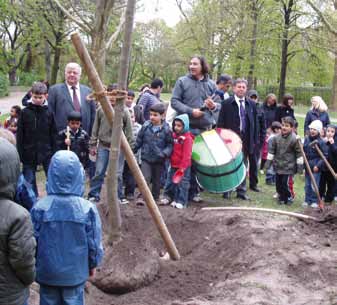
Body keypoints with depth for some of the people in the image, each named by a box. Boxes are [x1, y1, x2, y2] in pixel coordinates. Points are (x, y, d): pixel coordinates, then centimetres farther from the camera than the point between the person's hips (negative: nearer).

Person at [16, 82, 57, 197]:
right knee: (29, 182, 7)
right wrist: (20, 154, -4)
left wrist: (54, 152, -1)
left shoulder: (49, 113, 0)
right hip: (29, 153, 1)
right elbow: (19, 135, 0)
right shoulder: (25, 112, -1)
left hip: (47, 153, 0)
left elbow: (53, 135, 3)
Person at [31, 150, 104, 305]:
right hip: (75, 272, -1)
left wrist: (34, 265, 11)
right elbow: (94, 243, -8)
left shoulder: (40, 207, -17)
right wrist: (93, 264, 11)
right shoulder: (88, 208, -18)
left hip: (47, 272, 1)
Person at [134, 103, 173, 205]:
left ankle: (155, 198, 26)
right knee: (145, 177, -12)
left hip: (159, 160, 0)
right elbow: (139, 140, 9)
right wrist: (134, 150, 13)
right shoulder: (146, 126, -2)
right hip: (146, 157, 0)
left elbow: (170, 144, -3)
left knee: (156, 180, 13)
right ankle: (141, 197, -11)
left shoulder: (166, 129, -8)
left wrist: (165, 153, -18)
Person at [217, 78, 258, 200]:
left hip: (246, 140, 3)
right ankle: (226, 190, 13)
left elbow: (255, 124, 12)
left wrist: (254, 140, 6)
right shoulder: (226, 104, -2)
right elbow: (221, 123, -4)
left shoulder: (251, 105, 9)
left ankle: (241, 191, 16)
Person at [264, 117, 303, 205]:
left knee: (285, 183, -6)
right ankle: (281, 197, 29)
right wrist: (268, 162, 9)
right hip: (278, 165, 5)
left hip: (288, 167, -5)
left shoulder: (294, 139, -14)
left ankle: (289, 198, 17)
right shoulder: (276, 137, 0)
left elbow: (299, 153, -8)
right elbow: (271, 150, 9)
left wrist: (300, 166, -7)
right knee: (278, 183, 10)